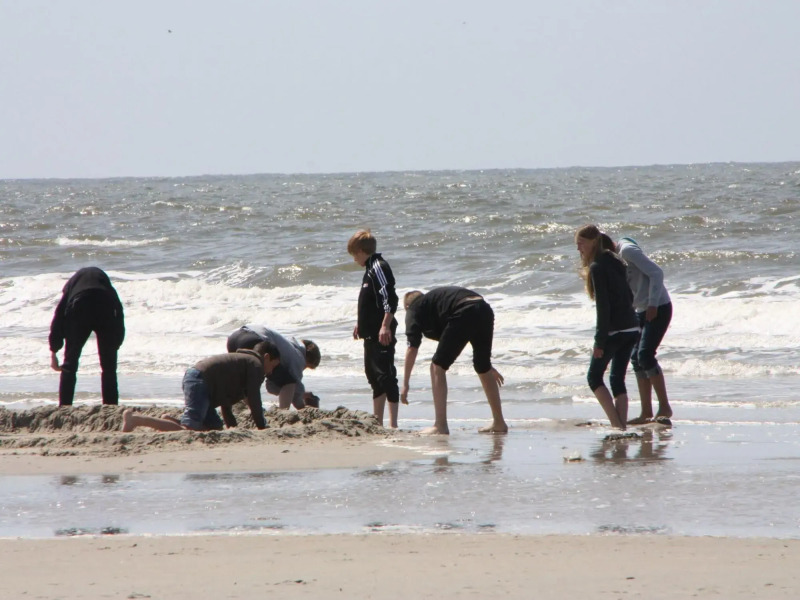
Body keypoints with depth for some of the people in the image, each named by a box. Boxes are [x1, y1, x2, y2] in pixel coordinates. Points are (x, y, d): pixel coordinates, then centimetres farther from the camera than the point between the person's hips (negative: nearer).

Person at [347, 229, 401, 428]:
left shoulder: (379, 267, -14)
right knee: (374, 376, 16)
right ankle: (377, 421, 23)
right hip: (371, 334, 11)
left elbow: (390, 299, -23)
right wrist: (361, 323, 34)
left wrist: (385, 326, -28)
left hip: (382, 334, -11)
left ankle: (393, 424, -12)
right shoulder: (371, 268, 17)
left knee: (386, 376, -11)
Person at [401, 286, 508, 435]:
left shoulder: (414, 308, 20)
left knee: (438, 367, 4)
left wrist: (405, 384, 9)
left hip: (463, 315, -7)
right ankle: (499, 423, 31)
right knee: (483, 369, 23)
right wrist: (488, 366, 50)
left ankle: (441, 426, 0)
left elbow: (412, 348, 7)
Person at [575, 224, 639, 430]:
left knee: (595, 377, 4)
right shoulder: (616, 262, 14)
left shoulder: (597, 267, -12)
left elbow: (603, 306, -16)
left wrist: (600, 341, -15)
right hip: (631, 329, 8)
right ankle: (621, 425, 5)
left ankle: (616, 423, -7)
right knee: (618, 378, 12)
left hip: (613, 331, -8)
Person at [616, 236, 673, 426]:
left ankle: (665, 407, -13)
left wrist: (653, 305, -24)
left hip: (658, 308, -9)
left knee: (645, 355, -17)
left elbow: (656, 273, -21)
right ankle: (646, 413, 7)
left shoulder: (628, 251, -16)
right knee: (636, 358, 4)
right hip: (641, 311, 9)